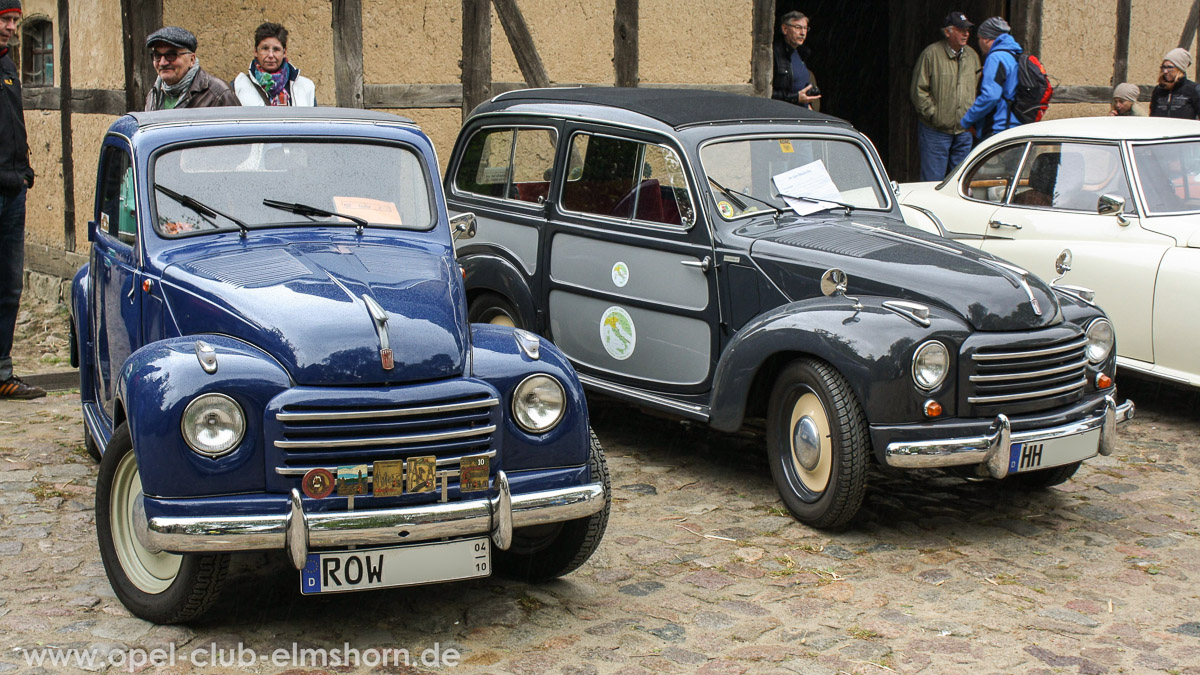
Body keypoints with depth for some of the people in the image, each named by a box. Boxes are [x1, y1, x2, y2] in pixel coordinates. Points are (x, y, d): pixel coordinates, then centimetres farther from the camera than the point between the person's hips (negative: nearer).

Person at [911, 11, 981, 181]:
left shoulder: (972, 56, 11)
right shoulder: (931, 54, -8)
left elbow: (977, 89, 19)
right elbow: (918, 91, -7)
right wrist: (933, 115, -12)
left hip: (964, 130, 6)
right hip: (935, 130, -5)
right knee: (933, 180, -3)